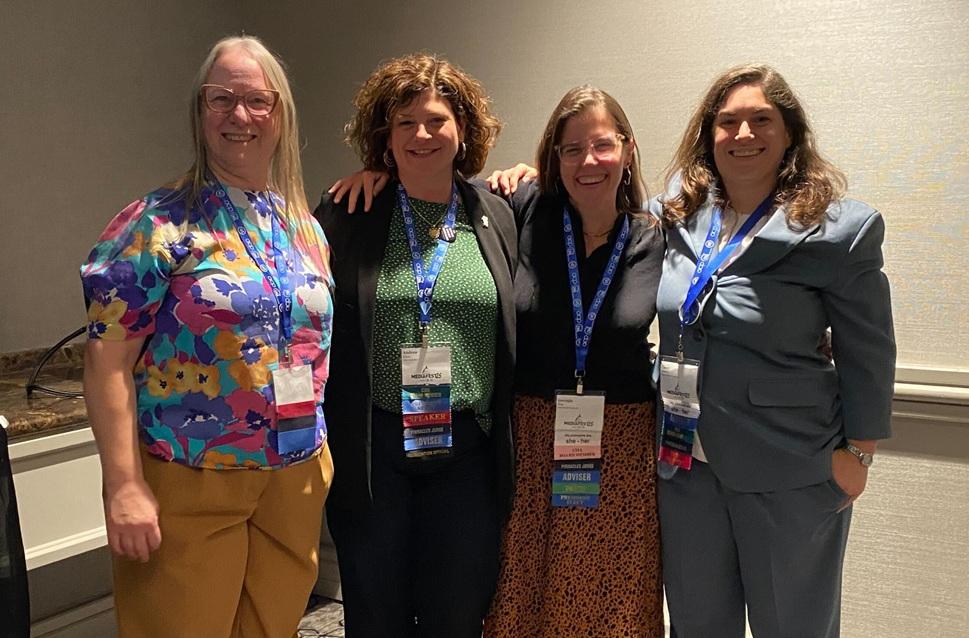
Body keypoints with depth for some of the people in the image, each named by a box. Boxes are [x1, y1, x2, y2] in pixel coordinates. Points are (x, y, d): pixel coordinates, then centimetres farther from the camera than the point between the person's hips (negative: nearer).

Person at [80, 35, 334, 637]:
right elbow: (109, 357, -11)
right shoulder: (161, 222, -8)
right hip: (188, 482, -5)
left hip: (297, 479, 5)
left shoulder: (306, 226, 8)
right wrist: (124, 486, -14)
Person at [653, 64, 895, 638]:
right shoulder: (678, 214, 2)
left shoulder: (839, 229, -9)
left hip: (788, 471, -3)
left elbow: (867, 355, -5)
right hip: (685, 458, 4)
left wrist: (856, 454, -5)